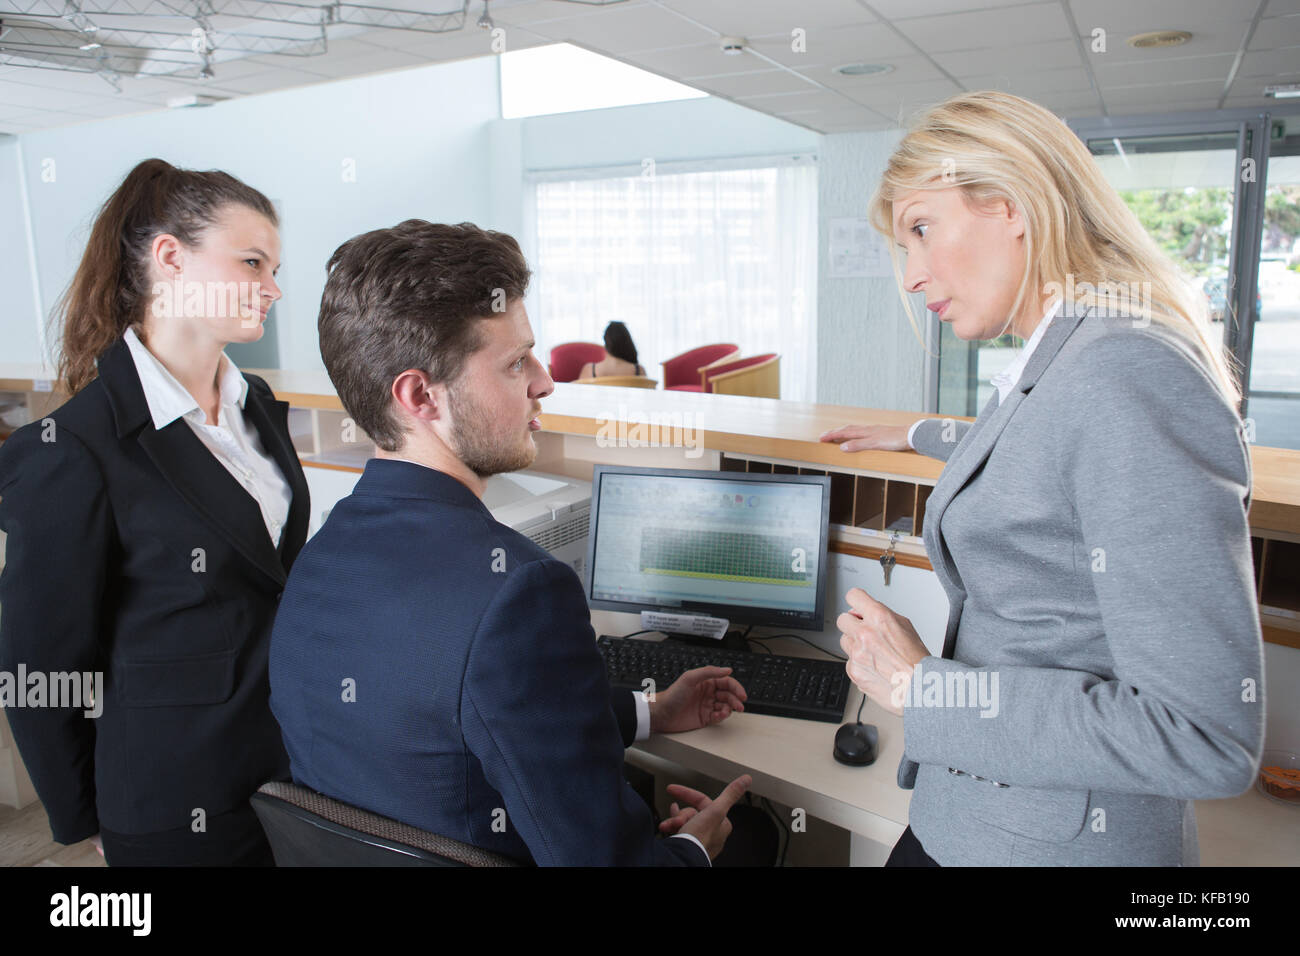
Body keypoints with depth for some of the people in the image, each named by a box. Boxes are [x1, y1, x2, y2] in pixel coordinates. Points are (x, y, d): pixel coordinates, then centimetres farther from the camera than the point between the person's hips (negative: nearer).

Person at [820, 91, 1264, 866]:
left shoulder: (1129, 380, -26)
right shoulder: (1059, 364, 3)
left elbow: (1206, 738, -28)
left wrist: (922, 686, -22)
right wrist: (918, 436, 43)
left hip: (1053, 838, -8)